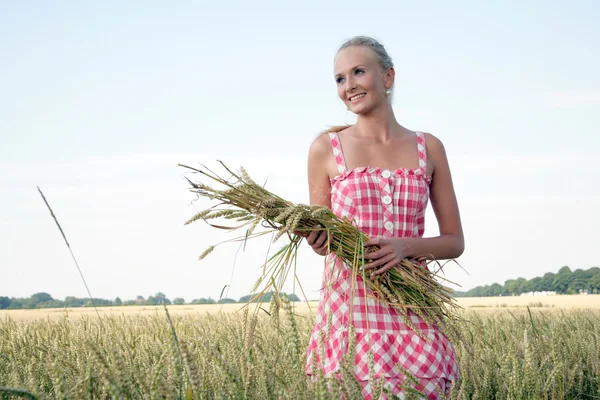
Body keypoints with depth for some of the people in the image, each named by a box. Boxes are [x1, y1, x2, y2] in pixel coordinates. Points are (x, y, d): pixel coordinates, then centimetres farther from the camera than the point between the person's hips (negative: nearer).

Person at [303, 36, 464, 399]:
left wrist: (405, 247, -11)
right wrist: (319, 240, -12)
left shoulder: (427, 148, 8)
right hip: (350, 309, -1)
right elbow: (320, 238, 11)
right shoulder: (327, 148, 4)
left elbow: (455, 242, 8)